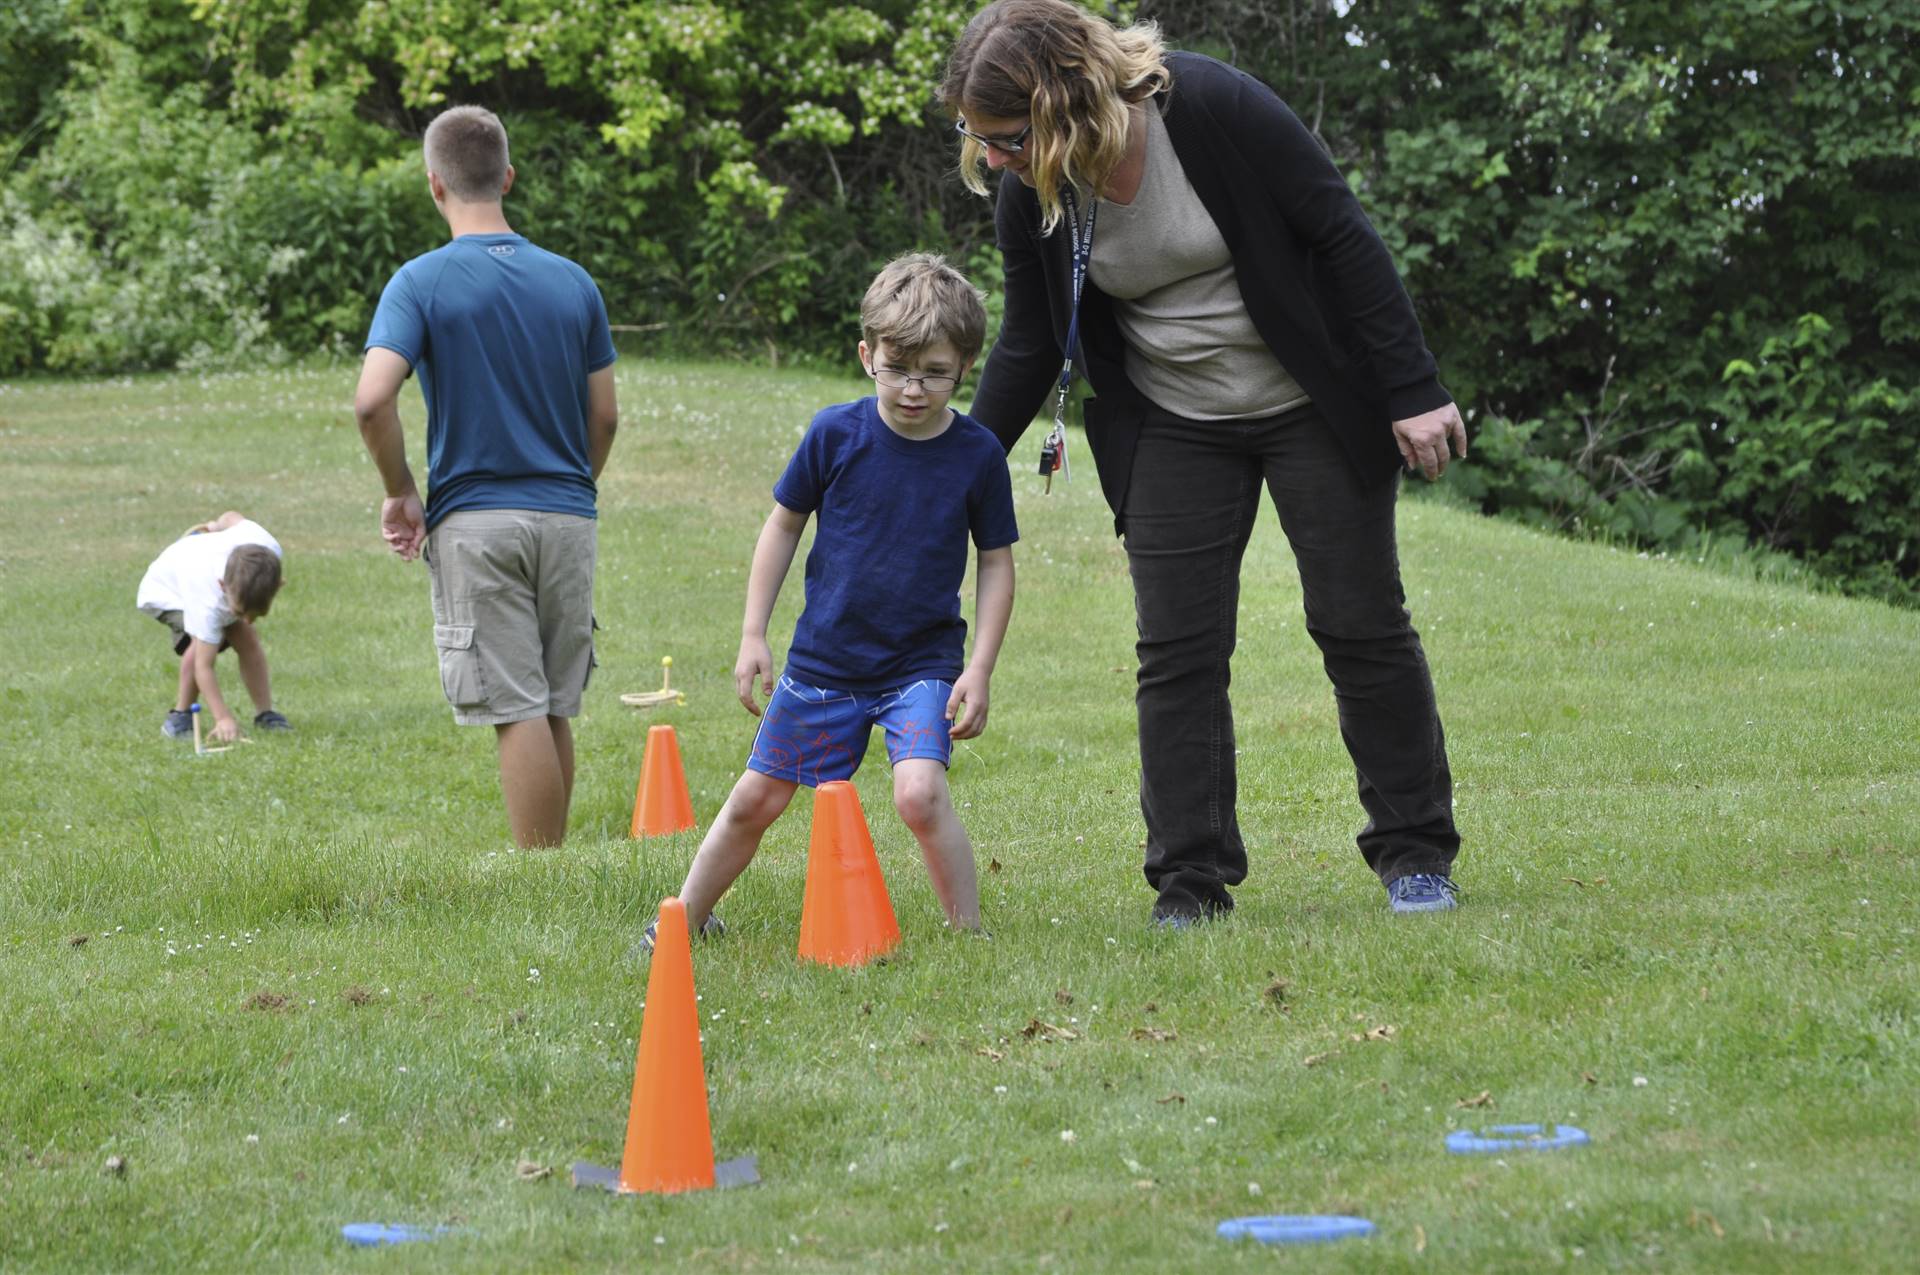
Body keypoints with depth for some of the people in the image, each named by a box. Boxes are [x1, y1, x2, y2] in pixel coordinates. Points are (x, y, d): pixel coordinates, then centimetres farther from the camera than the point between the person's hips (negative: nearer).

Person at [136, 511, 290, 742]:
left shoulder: (268, 550, -37)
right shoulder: (209, 604, -49)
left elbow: (233, 517, -16)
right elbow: (203, 667, -45)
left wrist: (215, 526, 8)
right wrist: (223, 718, -53)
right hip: (167, 591, -6)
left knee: (248, 640, -9)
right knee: (202, 643, -28)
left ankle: (265, 714, 4)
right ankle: (180, 715, -10)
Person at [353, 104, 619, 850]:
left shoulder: (421, 283, -6)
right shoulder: (572, 283, 7)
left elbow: (372, 399, -18)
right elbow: (604, 417, 10)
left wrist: (401, 494, -5)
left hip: (475, 519, -4)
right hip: (566, 518, 4)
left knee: (519, 711, -4)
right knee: (556, 711, 12)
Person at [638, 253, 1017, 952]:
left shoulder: (977, 453, -9)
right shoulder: (836, 434, -9)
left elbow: (996, 563, 1)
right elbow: (784, 525, 4)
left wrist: (980, 670, -6)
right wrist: (752, 636, 2)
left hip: (923, 663, -2)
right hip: (824, 658, 2)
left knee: (920, 794, -25)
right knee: (755, 800, 10)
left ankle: (970, 937, -10)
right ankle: (686, 918, 31)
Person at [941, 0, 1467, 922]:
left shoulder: (1213, 108, -26)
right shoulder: (1028, 199, -12)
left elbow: (1342, 237, -19)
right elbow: (1027, 348, 2)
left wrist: (1413, 391, -19)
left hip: (1313, 406, -3)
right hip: (1172, 427, 3)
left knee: (1362, 624, 2)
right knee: (1176, 651, -3)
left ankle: (1415, 852, 16)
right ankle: (1190, 883, 4)